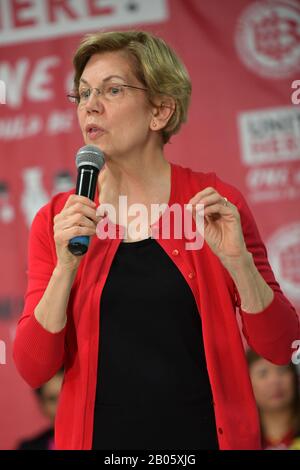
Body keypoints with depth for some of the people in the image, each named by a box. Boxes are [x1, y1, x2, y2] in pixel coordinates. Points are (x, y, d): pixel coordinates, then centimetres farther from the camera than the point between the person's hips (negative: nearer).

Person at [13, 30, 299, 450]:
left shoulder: (215, 205, -4)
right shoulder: (57, 221, -2)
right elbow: (32, 368, -6)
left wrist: (237, 260, -20)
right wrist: (65, 267, -19)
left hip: (205, 432, -1)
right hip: (99, 435, 1)